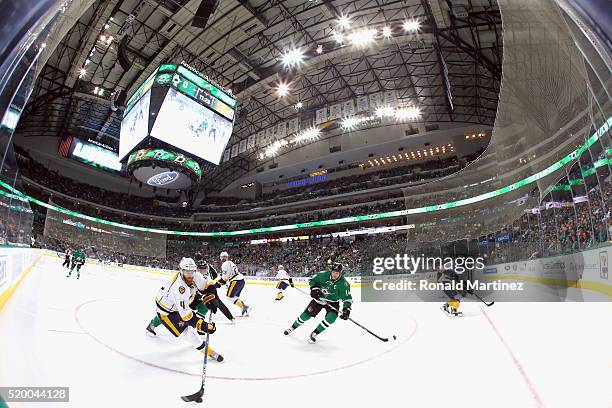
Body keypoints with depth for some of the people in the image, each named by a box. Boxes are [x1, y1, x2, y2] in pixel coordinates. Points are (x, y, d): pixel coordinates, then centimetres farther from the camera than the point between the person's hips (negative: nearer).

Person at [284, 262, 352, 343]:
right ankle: (293, 327, 29)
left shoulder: (343, 284, -25)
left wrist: (346, 309, -34)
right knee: (307, 314, 2)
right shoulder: (324, 275, -21)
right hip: (319, 298, 1)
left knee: (331, 317, -25)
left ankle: (314, 333, -6)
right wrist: (314, 288, -21)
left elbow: (347, 298, -21)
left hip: (333, 302, -1)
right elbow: (313, 280, -5)